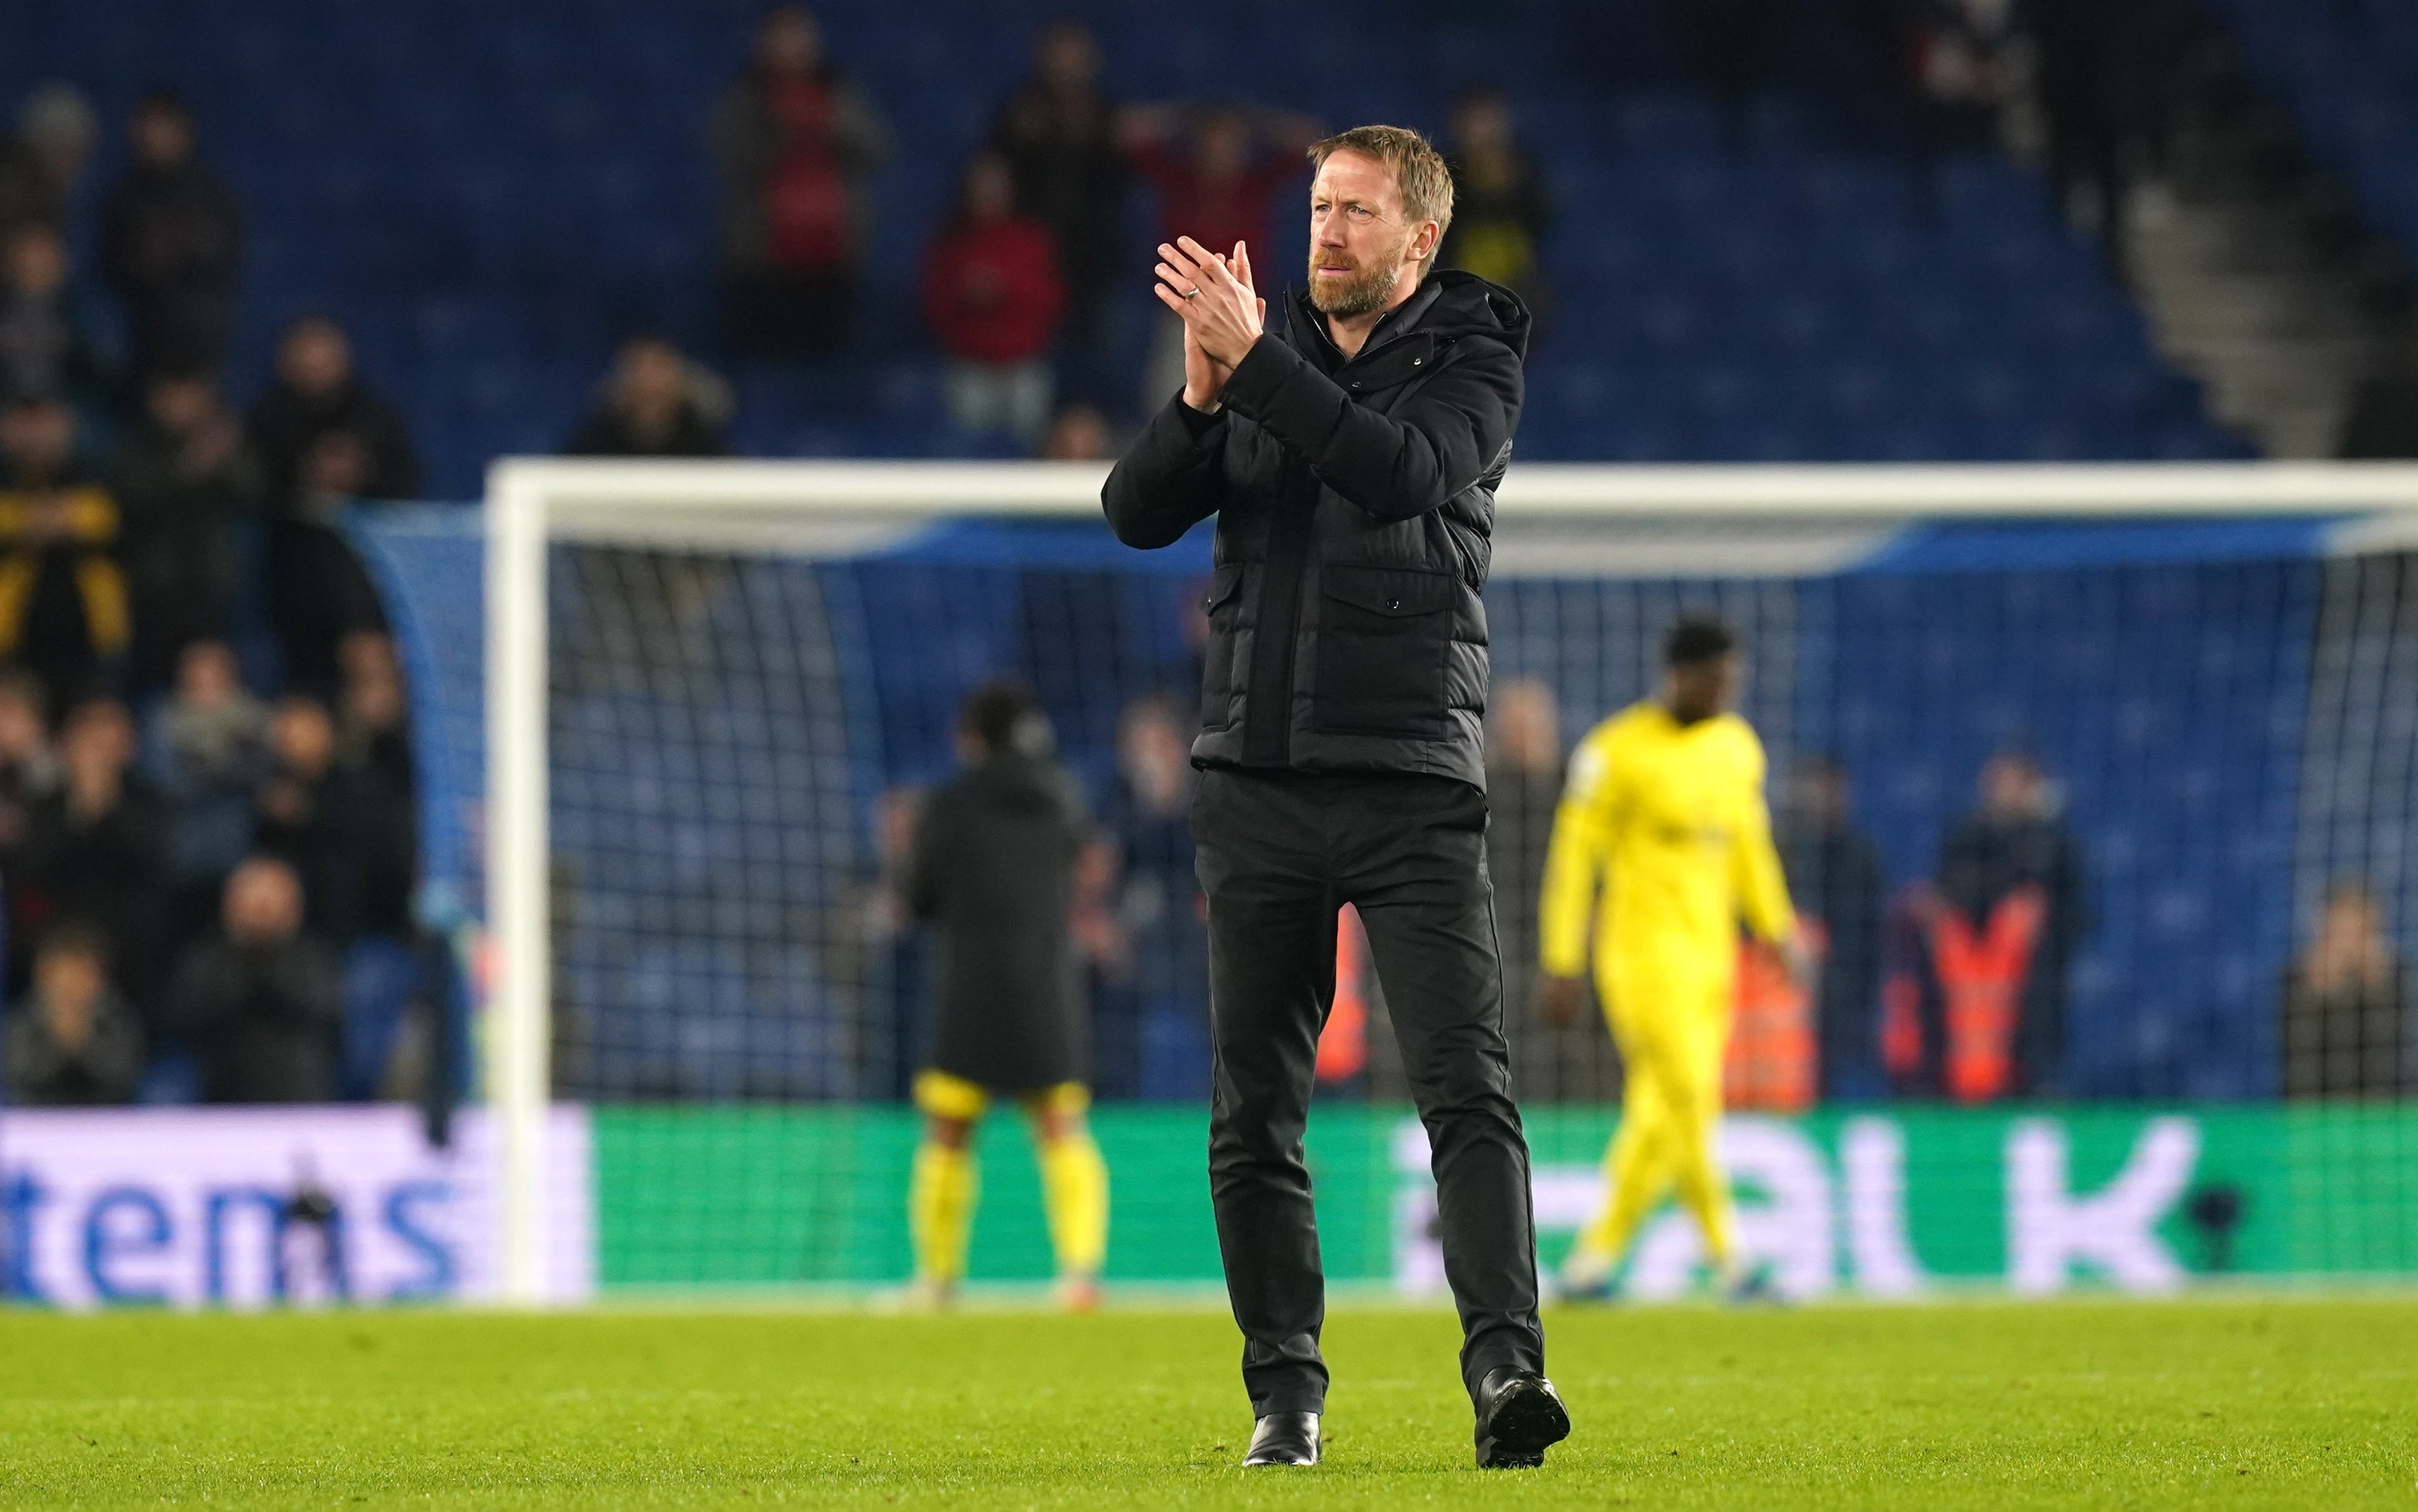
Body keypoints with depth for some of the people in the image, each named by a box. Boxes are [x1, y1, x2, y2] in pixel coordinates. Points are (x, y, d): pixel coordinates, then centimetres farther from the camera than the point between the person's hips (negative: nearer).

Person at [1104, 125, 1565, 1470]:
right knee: (1256, 1113, 5)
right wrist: (1204, 394, -14)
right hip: (1258, 778, 4)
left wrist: (1254, 361, -22)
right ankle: (1286, 1392, 13)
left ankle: (1507, 1365, -23)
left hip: (1413, 779, -4)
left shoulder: (1475, 359, 1)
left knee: (1467, 1087, -14)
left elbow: (1403, 472, -19)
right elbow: (1138, 512, 3)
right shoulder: (1265, 348, 12)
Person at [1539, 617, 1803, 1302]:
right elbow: (1574, 855, -7)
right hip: (1643, 954, -7)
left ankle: (1594, 1256, 13)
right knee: (1686, 1098, -14)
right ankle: (1727, 1258, -14)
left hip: (1711, 955, 7)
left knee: (1661, 1115, 4)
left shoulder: (1737, 746, 12)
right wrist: (1562, 965, -9)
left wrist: (1778, 931, 18)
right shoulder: (1617, 751, -9)